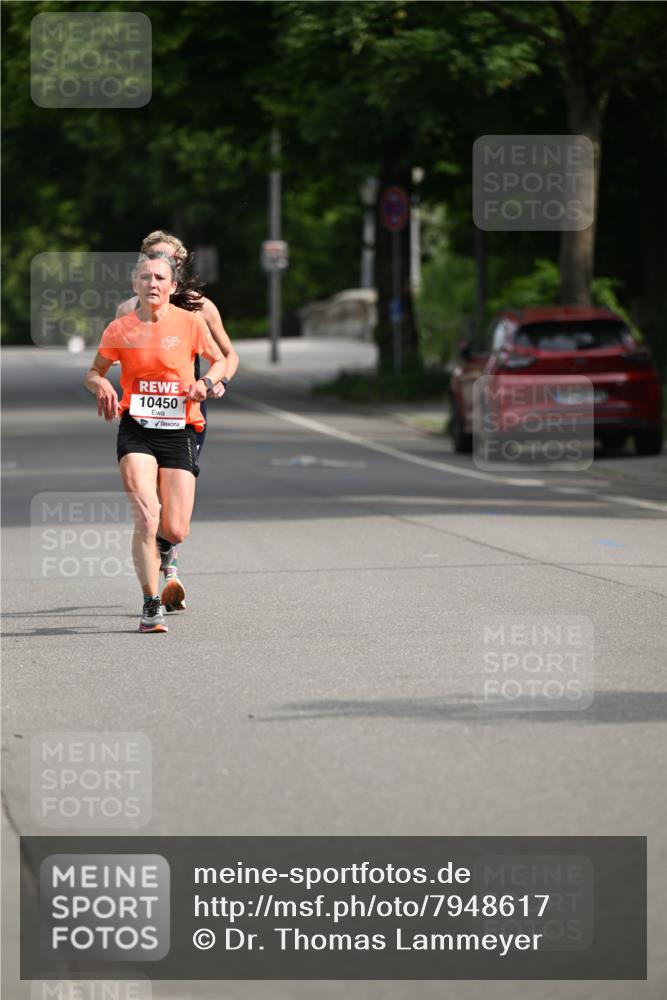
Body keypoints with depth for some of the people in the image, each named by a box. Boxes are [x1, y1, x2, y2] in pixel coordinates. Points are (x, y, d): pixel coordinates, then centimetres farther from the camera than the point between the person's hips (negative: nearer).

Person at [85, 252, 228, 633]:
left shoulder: (190, 323, 0)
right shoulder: (120, 329, 1)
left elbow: (221, 362, 13)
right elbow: (94, 373, 13)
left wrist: (206, 382, -7)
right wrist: (102, 385, -10)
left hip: (180, 430, 1)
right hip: (136, 430, -1)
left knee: (175, 530, -4)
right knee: (146, 517, -18)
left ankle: (162, 540, 35)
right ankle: (152, 605, -8)